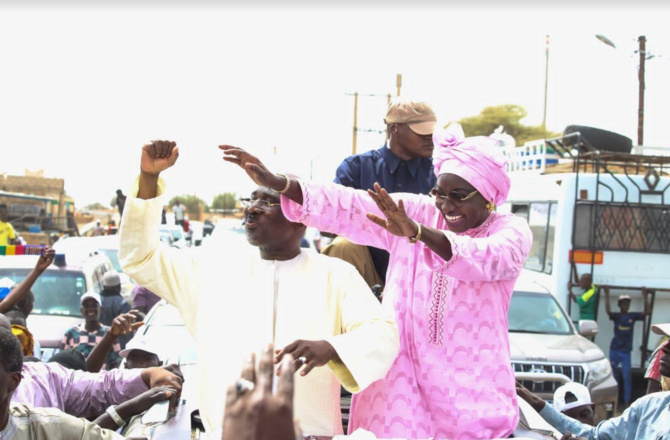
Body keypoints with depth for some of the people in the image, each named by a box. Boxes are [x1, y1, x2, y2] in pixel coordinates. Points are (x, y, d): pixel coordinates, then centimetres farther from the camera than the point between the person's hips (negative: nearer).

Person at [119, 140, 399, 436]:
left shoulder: (337, 275, 6)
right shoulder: (216, 267, 15)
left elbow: (383, 335, -6)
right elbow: (140, 260, 15)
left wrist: (328, 349, -27)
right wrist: (149, 177, 4)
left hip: (311, 431, -2)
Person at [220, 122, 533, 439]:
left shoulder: (511, 230, -5)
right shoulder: (413, 212, 3)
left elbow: (492, 259, -28)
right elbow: (347, 206, -9)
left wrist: (418, 233, -45)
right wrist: (276, 183, -24)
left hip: (472, 387, -2)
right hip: (402, 374, 2)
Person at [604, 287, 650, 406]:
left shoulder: (633, 316, 3)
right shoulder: (616, 316, -1)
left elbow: (647, 312, -6)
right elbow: (608, 311, -21)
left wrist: (644, 297, -10)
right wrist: (607, 295, -22)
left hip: (626, 351, 0)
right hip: (615, 350, 0)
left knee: (627, 376, -1)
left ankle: (627, 401, 3)